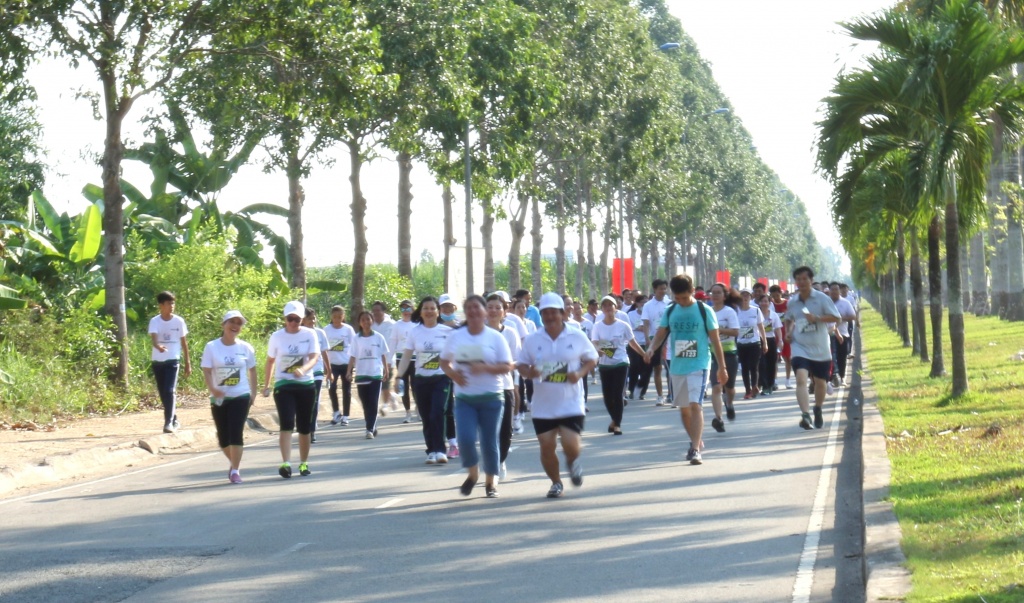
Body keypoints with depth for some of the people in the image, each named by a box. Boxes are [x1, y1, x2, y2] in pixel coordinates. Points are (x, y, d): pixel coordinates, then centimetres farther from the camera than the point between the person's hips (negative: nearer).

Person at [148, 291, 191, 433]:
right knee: (163, 393, 8)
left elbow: (184, 342, 6)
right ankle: (174, 419, 24)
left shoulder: (179, 321, -1)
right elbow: (153, 338, -18)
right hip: (157, 361, 2)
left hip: (172, 360, -2)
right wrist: (158, 346, -42)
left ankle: (169, 423, -16)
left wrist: (188, 363, 5)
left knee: (170, 391, -15)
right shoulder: (154, 321, -2)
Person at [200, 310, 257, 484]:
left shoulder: (246, 348, -1)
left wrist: (253, 393, 8)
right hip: (219, 398, 1)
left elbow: (252, 370, 10)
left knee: (236, 434, -11)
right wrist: (211, 389, -25)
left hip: (241, 397, -1)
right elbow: (206, 371, -8)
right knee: (223, 437, 9)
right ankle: (233, 462, 36)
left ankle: (235, 470, -5)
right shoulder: (212, 347, -5)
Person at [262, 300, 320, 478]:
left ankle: (304, 463, 23)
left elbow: (314, 357, -14)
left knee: (304, 427, 9)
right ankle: (286, 463, -23)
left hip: (306, 385, 1)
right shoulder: (277, 336, 0)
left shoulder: (310, 335, -3)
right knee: (287, 424, -16)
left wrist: (303, 369, -33)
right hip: (283, 385, -1)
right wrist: (266, 385, 13)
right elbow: (270, 361, 11)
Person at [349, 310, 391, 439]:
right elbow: (353, 357, 0)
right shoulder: (357, 338, 2)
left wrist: (386, 371, 2)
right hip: (361, 375, 1)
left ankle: (370, 430, -9)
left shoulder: (378, 337, 1)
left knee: (373, 404, -7)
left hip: (376, 374, -1)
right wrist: (349, 372, -10)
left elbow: (383, 356, 6)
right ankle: (372, 428, 17)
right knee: (366, 404, 6)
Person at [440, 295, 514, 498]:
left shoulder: (495, 337, -3)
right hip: (464, 398, 1)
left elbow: (507, 366, -5)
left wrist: (484, 368, -21)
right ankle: (472, 474, 15)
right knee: (465, 438, -12)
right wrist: (452, 374, -11)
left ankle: (490, 481, 22)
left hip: (491, 397, -1)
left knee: (489, 441, 3)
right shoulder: (456, 336, 4)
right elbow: (444, 362, 11)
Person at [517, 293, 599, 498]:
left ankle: (573, 462, 24)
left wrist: (580, 373, -13)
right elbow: (522, 364, 7)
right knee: (546, 447, 2)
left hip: (571, 403, -2)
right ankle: (556, 483, 24)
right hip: (543, 406, 2)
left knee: (571, 445, -12)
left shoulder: (577, 337, -3)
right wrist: (529, 372, -16)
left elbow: (592, 359, 6)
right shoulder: (532, 340, 0)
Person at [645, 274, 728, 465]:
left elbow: (715, 340, -1)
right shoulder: (670, 311, 5)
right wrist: (651, 348, -16)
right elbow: (661, 334, 7)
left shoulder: (704, 311, -6)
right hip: (677, 366, 5)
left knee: (695, 405, -17)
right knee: (684, 408, 13)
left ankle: (696, 449, -21)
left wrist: (721, 367, 0)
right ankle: (696, 442, 31)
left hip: (699, 365, -5)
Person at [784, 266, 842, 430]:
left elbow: (837, 317, -8)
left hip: (820, 349, -1)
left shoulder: (822, 298, -6)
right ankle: (805, 414, -32)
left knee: (820, 382, 12)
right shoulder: (792, 302, 5)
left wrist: (817, 318, -21)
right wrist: (788, 331, 5)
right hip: (800, 347, 1)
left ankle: (818, 410, 39)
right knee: (801, 378, -22)